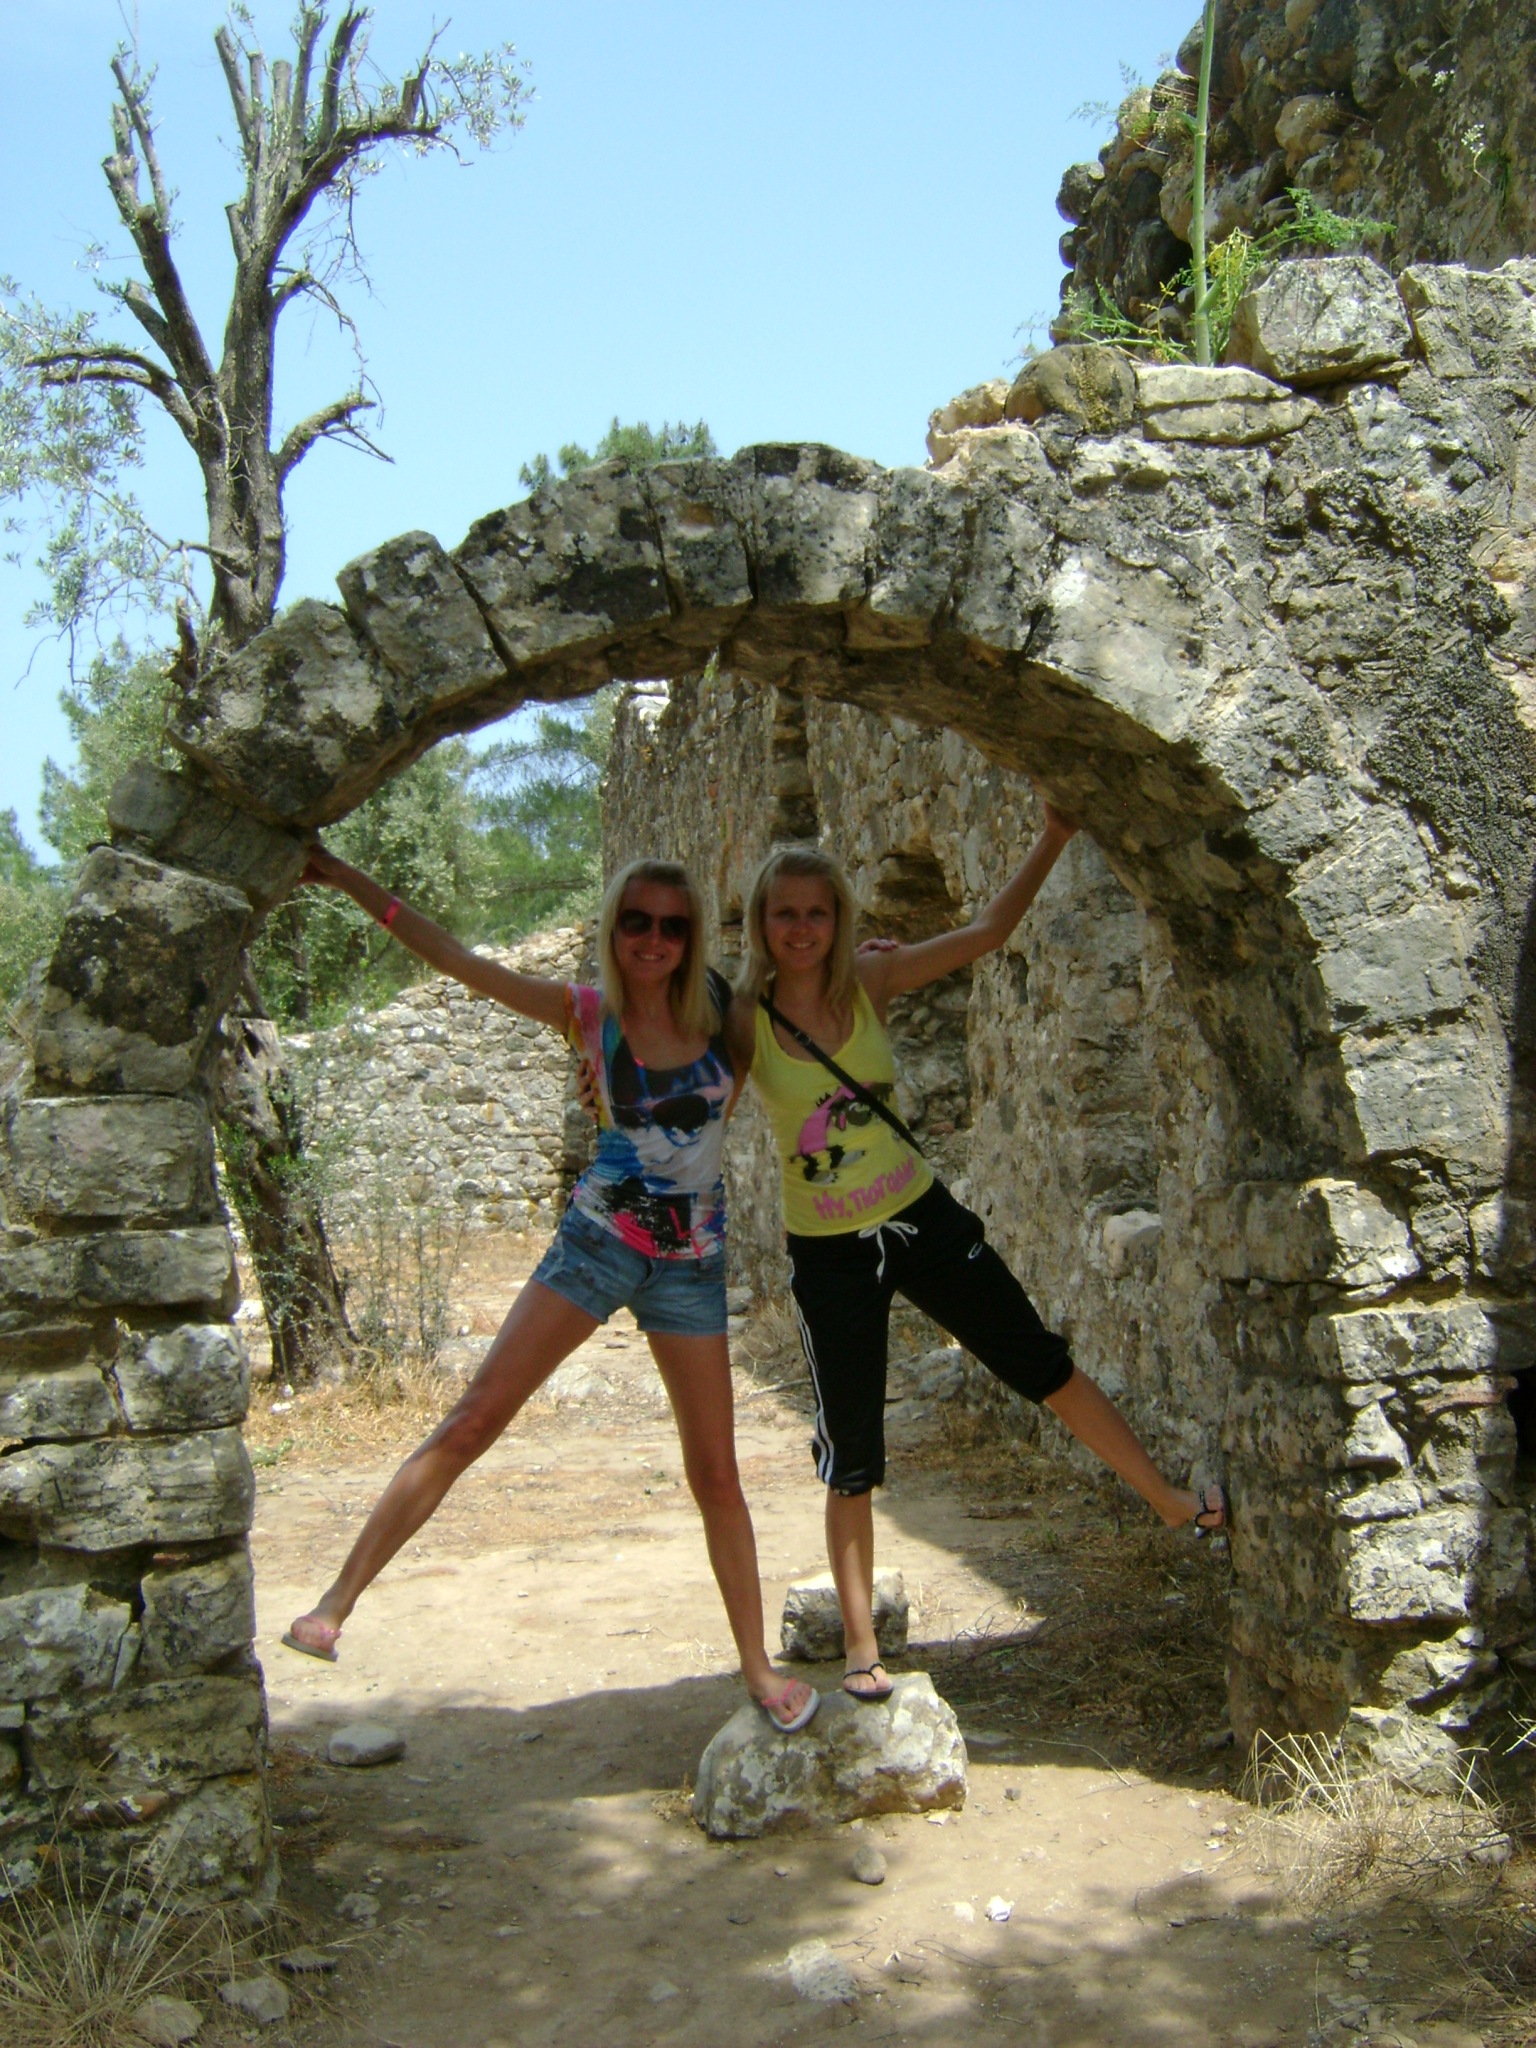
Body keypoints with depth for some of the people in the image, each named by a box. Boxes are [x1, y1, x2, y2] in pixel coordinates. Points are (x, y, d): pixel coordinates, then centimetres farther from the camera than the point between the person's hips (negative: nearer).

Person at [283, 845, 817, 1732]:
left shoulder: (728, 1019, -3)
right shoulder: (588, 1015, -4)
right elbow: (458, 958, -5)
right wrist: (344, 875, -5)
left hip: (690, 1264, 1)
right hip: (596, 1244, -1)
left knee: (716, 1474, 6)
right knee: (471, 1423, -8)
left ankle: (759, 1667, 21)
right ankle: (337, 1603, -2)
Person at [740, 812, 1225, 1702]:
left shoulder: (870, 979, -6)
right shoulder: (741, 1020, -12)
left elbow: (988, 930, -4)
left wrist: (1055, 837, -8)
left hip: (924, 1220, 2)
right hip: (829, 1256, -2)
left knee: (1046, 1368, 10)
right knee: (852, 1459, 5)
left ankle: (1179, 1503, 29)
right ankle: (862, 1649, 20)